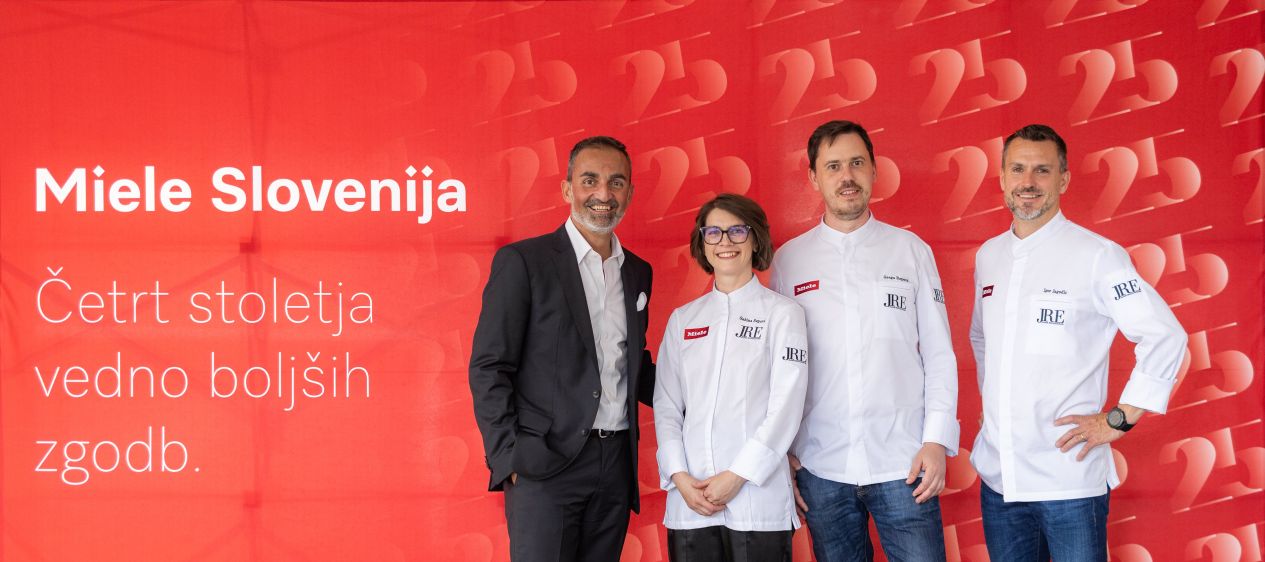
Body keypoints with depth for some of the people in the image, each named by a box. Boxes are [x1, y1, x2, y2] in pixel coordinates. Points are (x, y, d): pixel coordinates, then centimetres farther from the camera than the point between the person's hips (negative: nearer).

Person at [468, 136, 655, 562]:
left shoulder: (638, 272, 15)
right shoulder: (523, 262, -3)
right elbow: (488, 368, -6)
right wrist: (509, 458, -12)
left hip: (616, 464, 6)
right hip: (545, 464, -5)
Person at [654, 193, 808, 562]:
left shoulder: (782, 313, 2)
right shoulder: (682, 320, 13)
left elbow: (786, 406, -5)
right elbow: (666, 406, 9)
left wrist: (737, 476, -11)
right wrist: (680, 476, -5)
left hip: (758, 498, -3)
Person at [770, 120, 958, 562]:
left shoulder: (910, 250, 6)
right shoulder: (789, 259, 6)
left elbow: (939, 354, 5)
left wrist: (938, 441, -4)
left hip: (903, 465, -1)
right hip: (820, 469, 1)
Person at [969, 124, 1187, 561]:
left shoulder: (1097, 255, -8)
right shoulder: (988, 256, 10)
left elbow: (1166, 338, -11)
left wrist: (1120, 419, -10)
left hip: (1070, 480, -5)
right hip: (998, 476, 6)